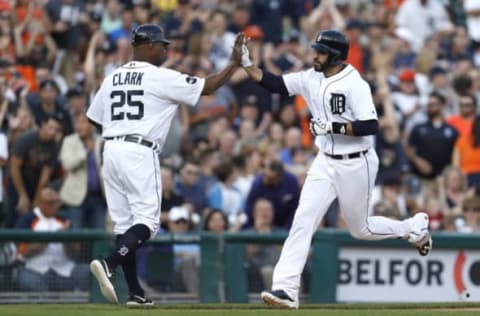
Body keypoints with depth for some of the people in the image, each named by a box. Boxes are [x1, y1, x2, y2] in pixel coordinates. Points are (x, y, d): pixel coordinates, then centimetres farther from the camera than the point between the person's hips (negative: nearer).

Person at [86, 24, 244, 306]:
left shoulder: (112, 78, 13)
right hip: (140, 153, -7)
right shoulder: (160, 78, -5)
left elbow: (94, 119, 17)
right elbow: (207, 87, -3)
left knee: (124, 222, 9)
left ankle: (135, 292, 8)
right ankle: (109, 264, -27)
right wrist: (235, 63, 6)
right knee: (147, 221, -5)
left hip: (111, 151, 7)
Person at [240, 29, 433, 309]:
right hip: (325, 163, 6)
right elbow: (274, 83, 4)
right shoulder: (311, 78, 2)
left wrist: (333, 127, -31)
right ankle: (287, 289, -13)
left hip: (356, 165, -6)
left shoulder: (354, 84, -19)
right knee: (303, 220, -10)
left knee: (360, 229, 10)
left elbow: (371, 126, -25)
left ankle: (416, 227, 37)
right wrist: (247, 63, -7)